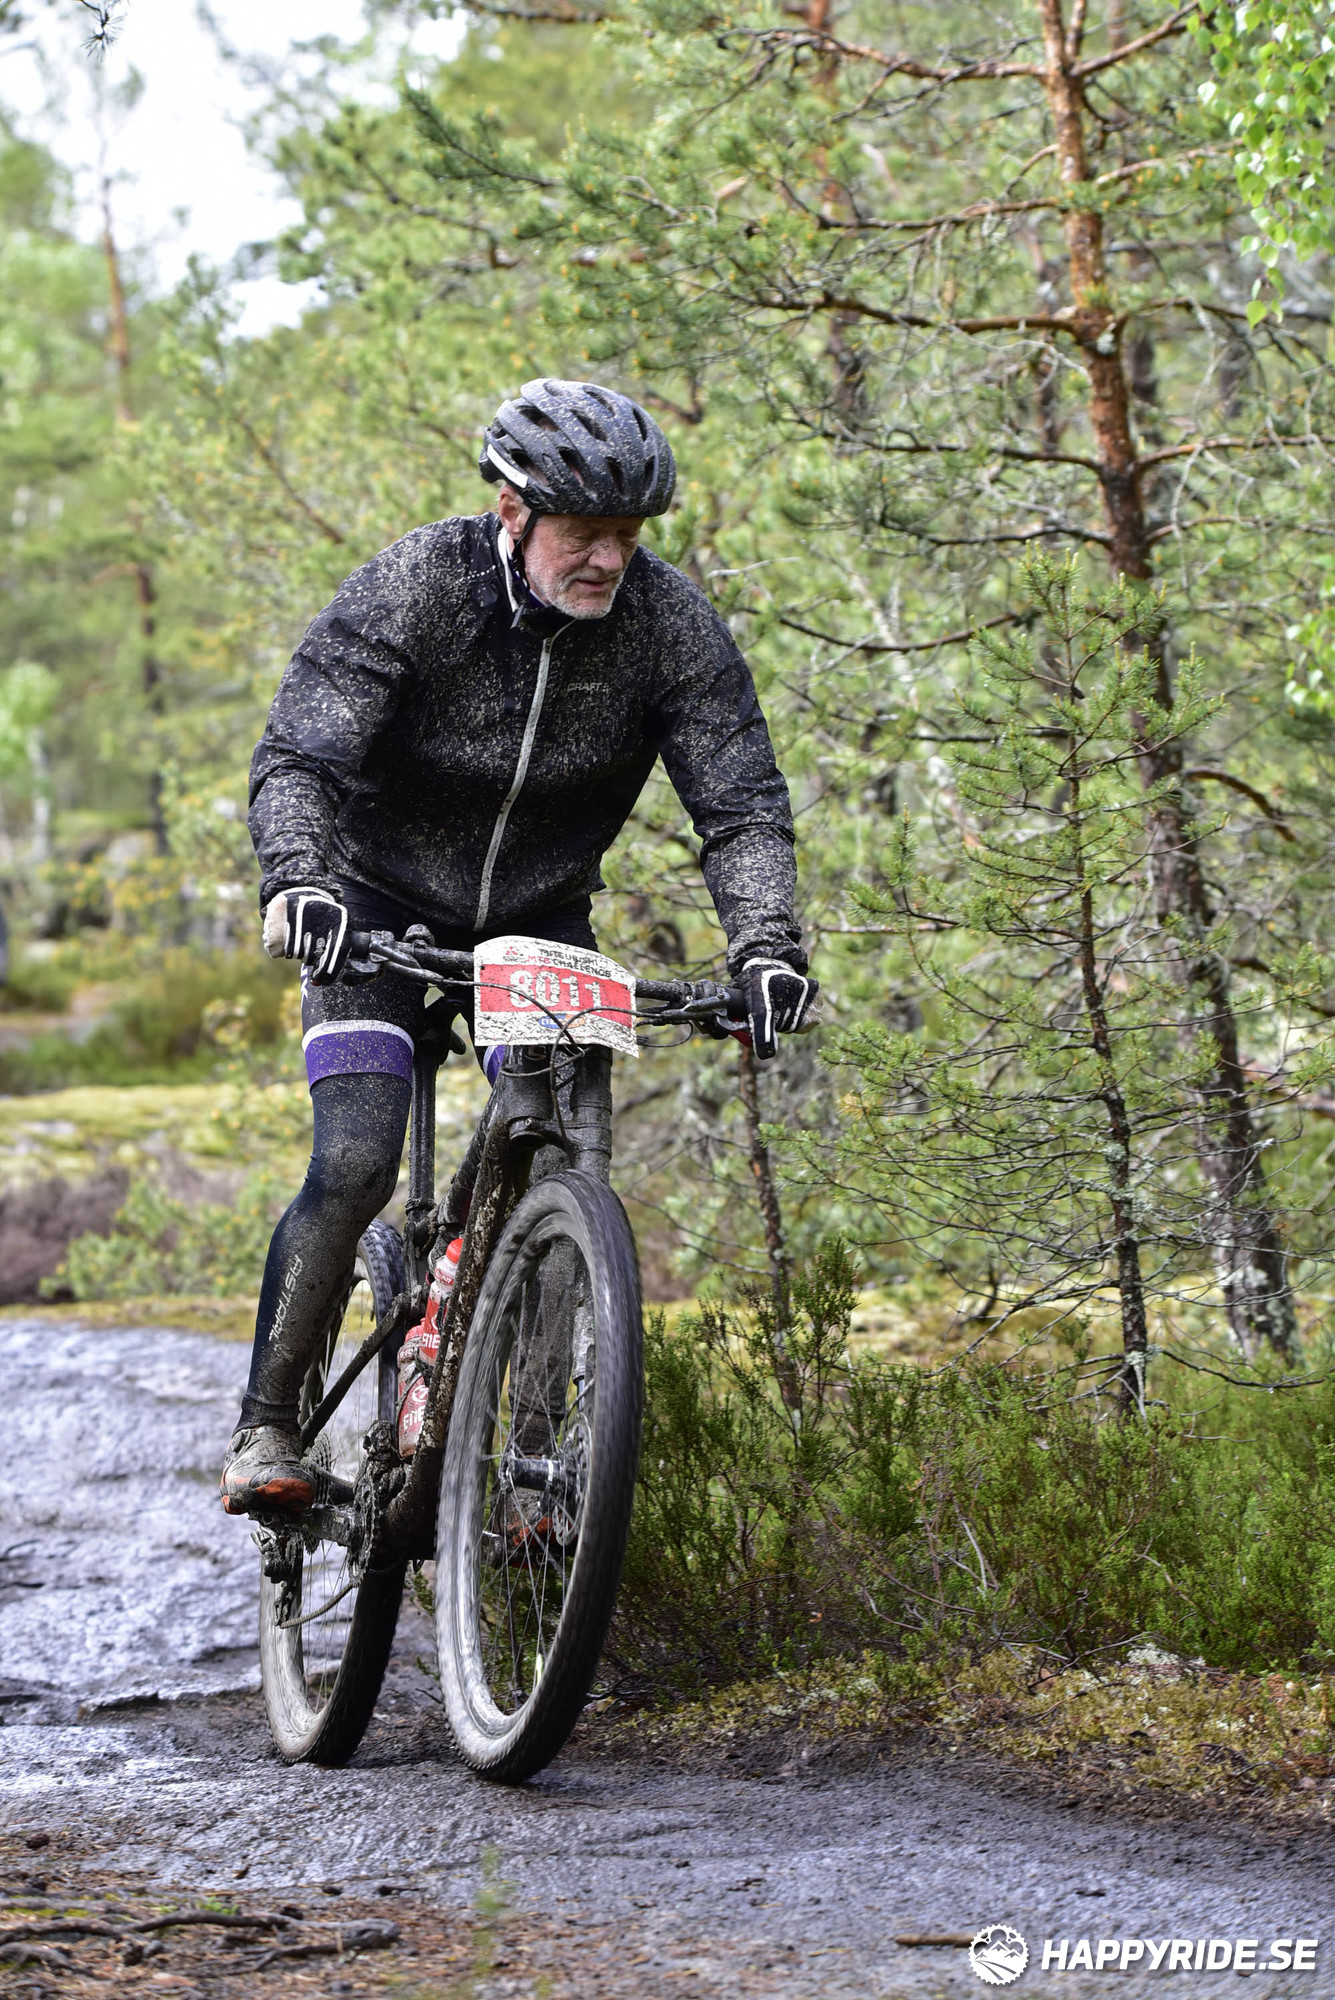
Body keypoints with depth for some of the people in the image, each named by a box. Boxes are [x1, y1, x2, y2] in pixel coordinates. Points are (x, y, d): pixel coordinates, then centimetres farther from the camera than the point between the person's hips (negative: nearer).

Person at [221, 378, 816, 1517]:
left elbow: (741, 801, -18)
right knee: (356, 1167, -18)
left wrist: (766, 944, -35)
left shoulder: (671, 622, -18)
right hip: (379, 902, -3)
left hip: (541, 915, 3)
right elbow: (297, 755, -30)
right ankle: (267, 1427, -4)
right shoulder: (415, 589, -24)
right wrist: (297, 877, -49)